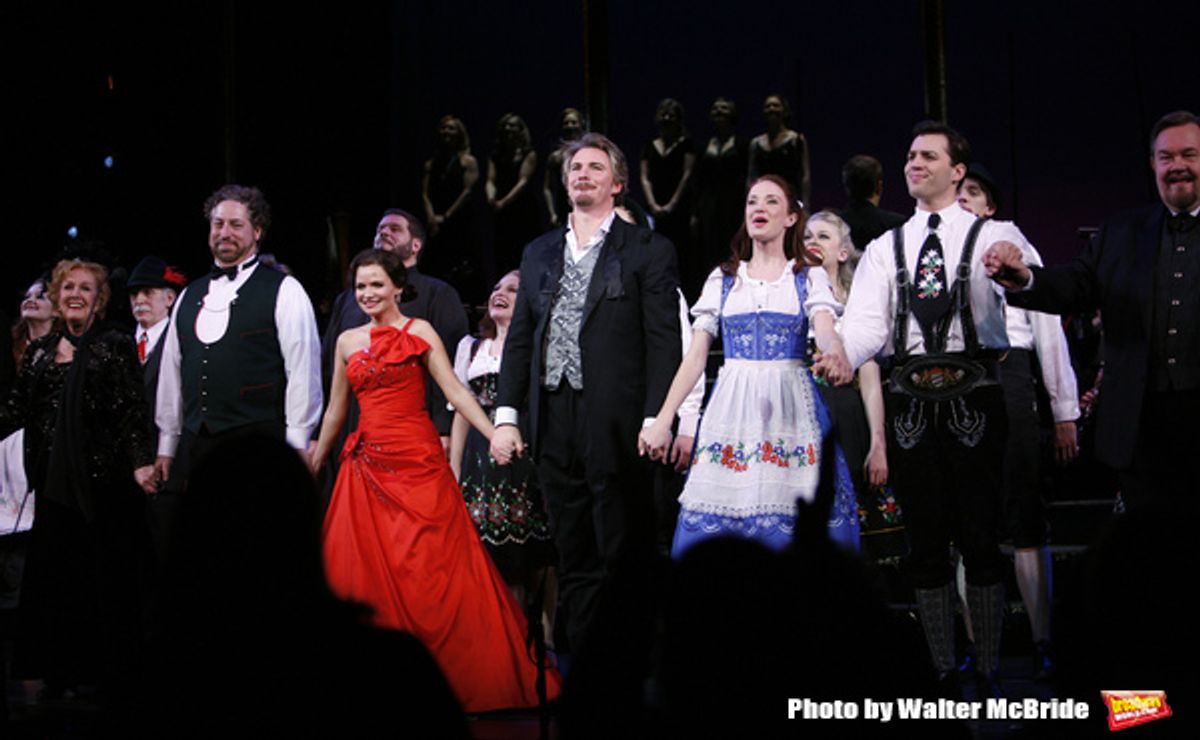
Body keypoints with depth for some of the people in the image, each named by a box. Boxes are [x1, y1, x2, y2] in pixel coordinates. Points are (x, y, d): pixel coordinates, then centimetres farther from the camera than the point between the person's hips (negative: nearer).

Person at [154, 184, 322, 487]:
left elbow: (303, 372, -5)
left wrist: (296, 450, -10)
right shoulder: (189, 296, 19)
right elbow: (172, 371, 21)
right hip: (195, 447, 5)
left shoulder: (283, 291, 0)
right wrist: (166, 447, 19)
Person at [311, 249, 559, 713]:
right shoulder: (347, 342, 14)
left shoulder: (419, 332, 1)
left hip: (418, 463, -4)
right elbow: (335, 410, 20)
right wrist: (312, 465, 22)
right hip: (367, 467, 4)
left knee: (430, 571, -6)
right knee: (366, 573, 2)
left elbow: (454, 390, -7)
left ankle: (456, 677, 4)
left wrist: (494, 434, -19)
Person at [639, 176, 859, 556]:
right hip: (732, 409, 2)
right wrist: (663, 420, -4)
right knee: (718, 524, -3)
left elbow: (825, 331, -11)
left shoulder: (809, 278, 8)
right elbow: (695, 356, 7)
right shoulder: (722, 279, 12)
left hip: (789, 408, -1)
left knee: (793, 522, -6)